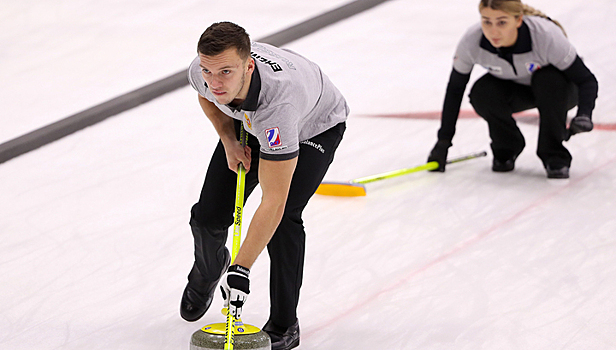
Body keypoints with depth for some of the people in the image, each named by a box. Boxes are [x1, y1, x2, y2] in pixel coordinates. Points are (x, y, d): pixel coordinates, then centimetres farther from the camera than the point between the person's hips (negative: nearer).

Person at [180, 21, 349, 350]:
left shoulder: (277, 102, -48)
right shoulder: (202, 72, -32)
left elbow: (273, 200, -45)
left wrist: (241, 270, -43)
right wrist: (229, 140, -12)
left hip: (315, 126, -5)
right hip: (249, 123, 5)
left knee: (283, 217, -24)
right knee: (208, 215, -1)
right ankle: (207, 271, 35)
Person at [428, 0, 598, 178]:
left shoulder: (546, 35, -37)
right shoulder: (471, 41, -28)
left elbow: (587, 80, -29)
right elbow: (455, 88, -13)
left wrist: (584, 116, -49)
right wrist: (443, 140, -13)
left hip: (556, 91, -2)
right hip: (515, 91, 2)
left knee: (548, 80, -35)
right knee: (481, 93, -27)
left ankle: (555, 156, -16)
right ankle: (505, 150, 1)